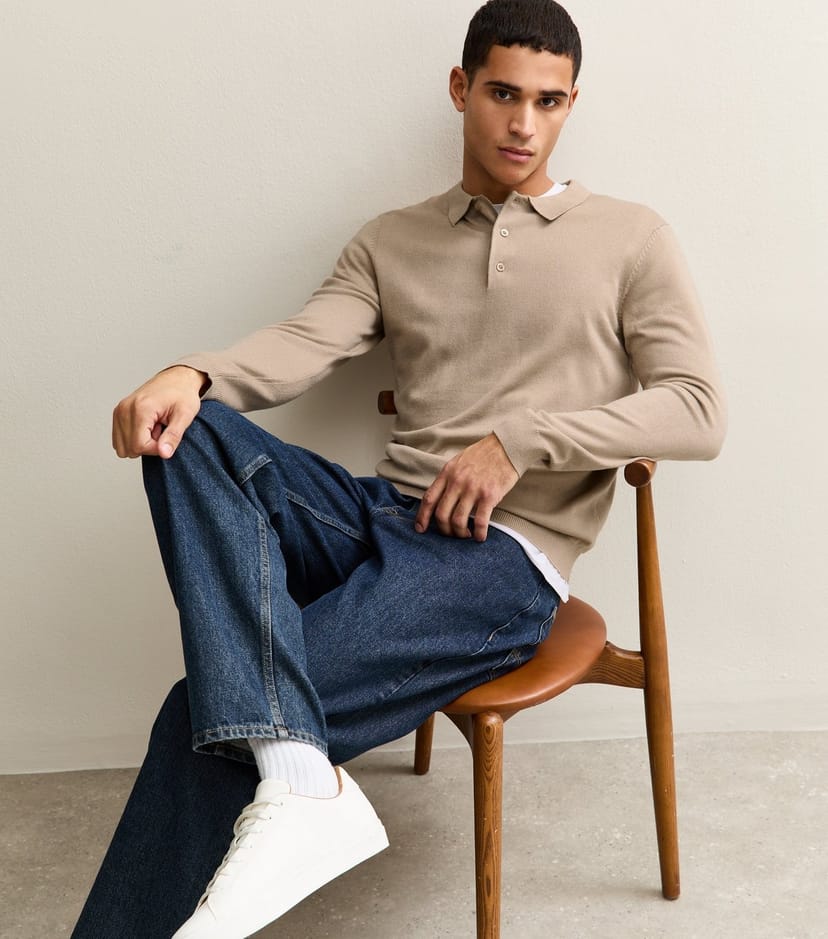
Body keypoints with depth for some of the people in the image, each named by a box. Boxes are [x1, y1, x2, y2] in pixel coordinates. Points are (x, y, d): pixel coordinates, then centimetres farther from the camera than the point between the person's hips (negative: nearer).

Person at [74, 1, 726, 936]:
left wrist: (522, 441, -12)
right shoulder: (391, 243, 17)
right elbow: (301, 344, -1)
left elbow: (699, 413, -1)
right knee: (191, 431, -26)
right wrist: (191, 375, -24)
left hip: (501, 556, -4)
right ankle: (297, 780, -36)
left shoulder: (629, 238, 9)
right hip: (381, 514, 5)